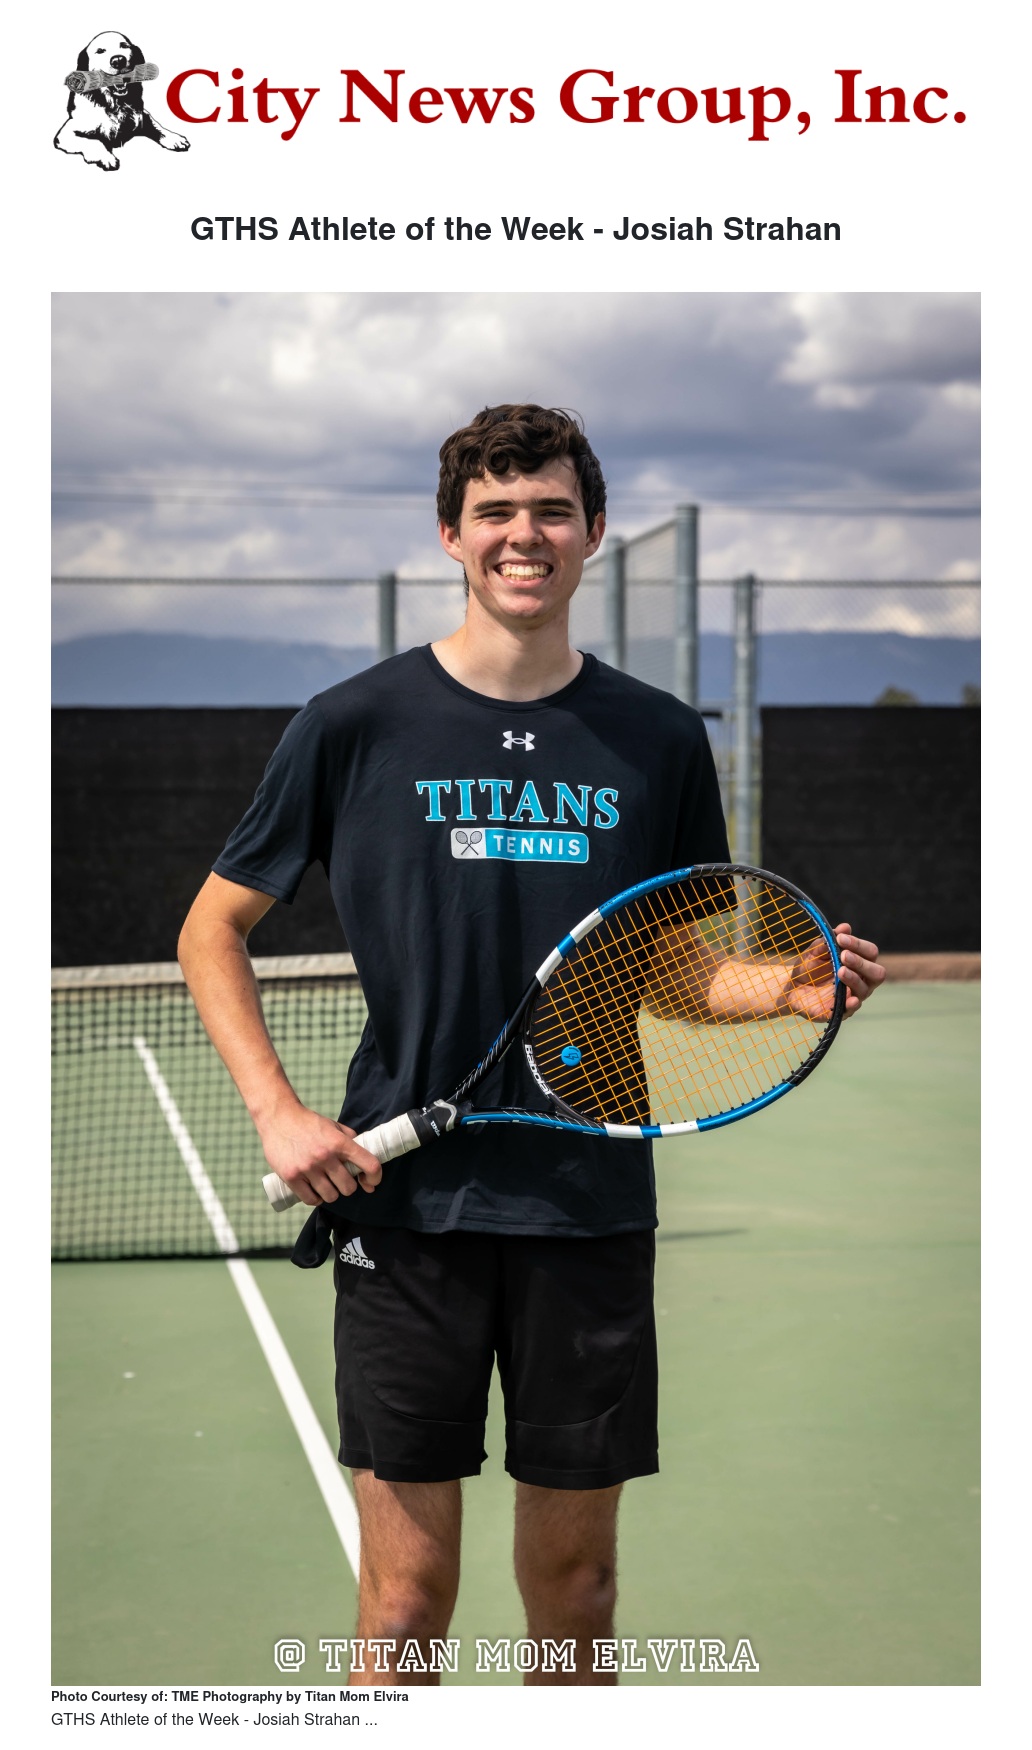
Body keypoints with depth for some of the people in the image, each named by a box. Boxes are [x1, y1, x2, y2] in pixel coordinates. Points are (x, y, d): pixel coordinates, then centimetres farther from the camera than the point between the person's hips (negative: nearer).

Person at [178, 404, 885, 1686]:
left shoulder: (659, 741, 6)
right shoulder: (355, 726, -1)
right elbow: (213, 928, 7)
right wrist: (277, 1112, -5)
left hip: (591, 1209, 2)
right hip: (403, 1207, -2)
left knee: (573, 1584, 11)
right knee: (406, 1598, 3)